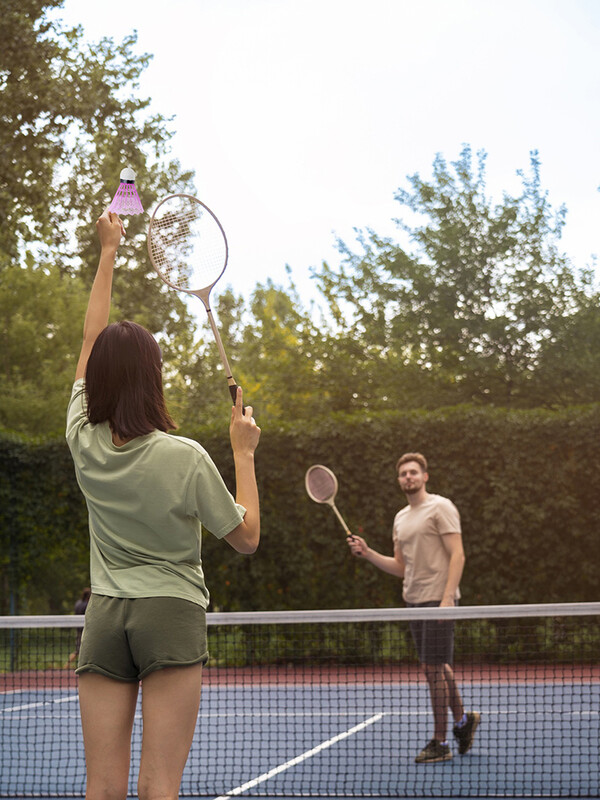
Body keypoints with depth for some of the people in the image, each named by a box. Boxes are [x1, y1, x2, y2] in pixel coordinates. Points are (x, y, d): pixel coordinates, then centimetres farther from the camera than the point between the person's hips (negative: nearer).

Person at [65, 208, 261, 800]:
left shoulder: (85, 444, 1)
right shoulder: (184, 458, -10)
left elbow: (91, 347, 16)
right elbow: (246, 536, 1)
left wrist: (108, 253, 24)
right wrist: (243, 451, 9)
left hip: (104, 617, 3)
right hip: (172, 614, -3)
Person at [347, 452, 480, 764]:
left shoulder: (440, 507, -6)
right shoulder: (401, 518, 18)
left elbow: (457, 555, -12)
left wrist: (447, 598, -21)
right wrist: (367, 553, 6)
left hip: (438, 598, -8)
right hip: (414, 599, 8)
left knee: (432, 668, -8)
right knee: (437, 667, 13)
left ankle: (440, 742, -2)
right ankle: (462, 719, 30)